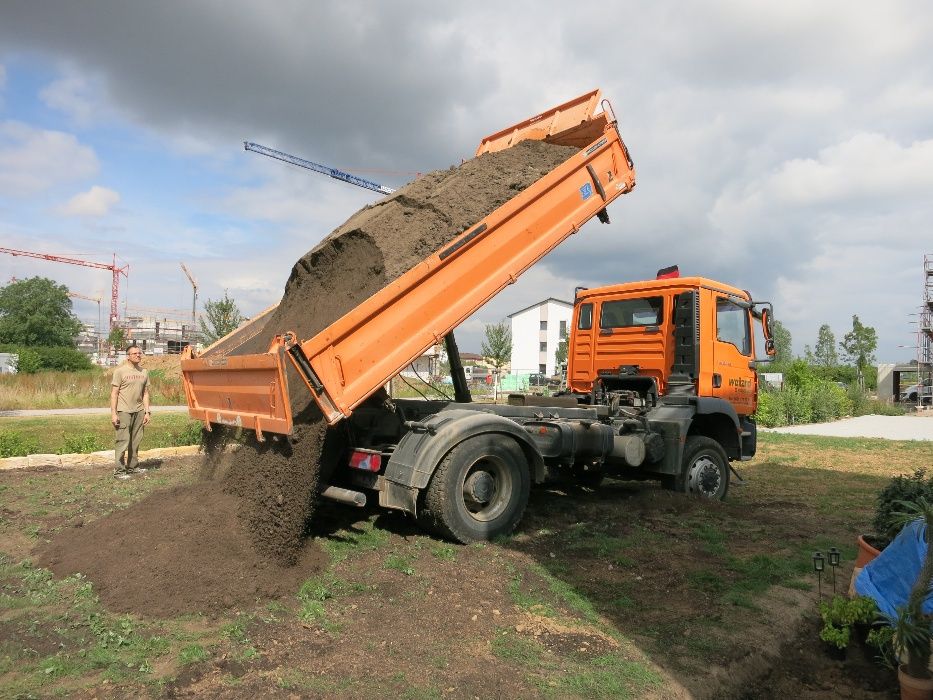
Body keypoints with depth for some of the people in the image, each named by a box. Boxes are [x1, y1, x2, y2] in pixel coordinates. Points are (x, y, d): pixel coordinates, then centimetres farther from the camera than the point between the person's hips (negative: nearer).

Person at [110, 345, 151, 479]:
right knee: (123, 441, -5)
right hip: (124, 411, -5)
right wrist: (113, 413, -12)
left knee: (135, 441, 11)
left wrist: (147, 412, 9)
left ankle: (133, 466, 21)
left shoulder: (144, 372, 10)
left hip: (139, 411, 5)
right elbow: (114, 393, -7)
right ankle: (119, 470, 1)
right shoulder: (120, 371, -5)